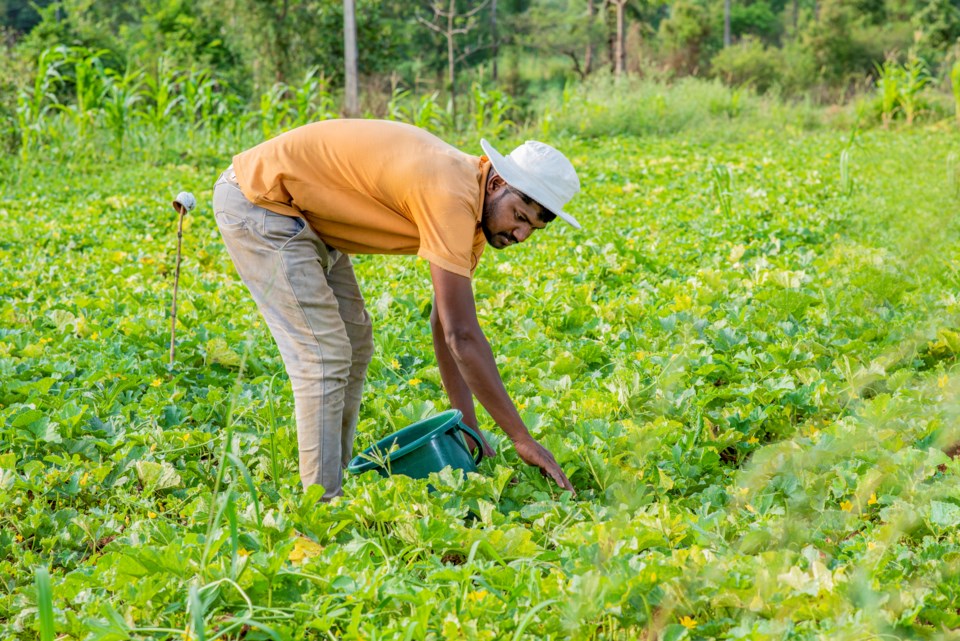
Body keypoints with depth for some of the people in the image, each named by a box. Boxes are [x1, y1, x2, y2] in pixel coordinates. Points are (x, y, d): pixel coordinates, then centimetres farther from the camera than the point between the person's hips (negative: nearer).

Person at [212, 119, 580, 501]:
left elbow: (446, 325, 7)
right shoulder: (451, 197, -29)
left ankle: (331, 482, 20)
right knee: (324, 358, -13)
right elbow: (462, 336, -31)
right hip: (258, 200, -10)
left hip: (303, 215, 10)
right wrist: (522, 439, -25)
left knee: (354, 347, 13)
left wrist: (467, 428, 2)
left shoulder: (469, 202, 1)